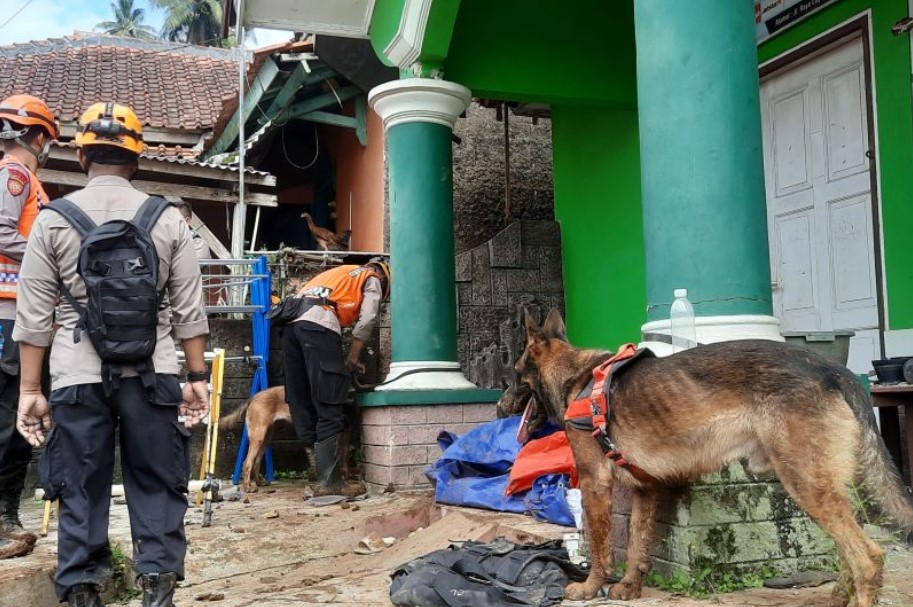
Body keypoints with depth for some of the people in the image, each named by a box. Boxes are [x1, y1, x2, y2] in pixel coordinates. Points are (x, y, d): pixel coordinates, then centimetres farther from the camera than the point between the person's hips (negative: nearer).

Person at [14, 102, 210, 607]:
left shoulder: (52, 220, 2)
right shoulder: (168, 220, 2)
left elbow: (33, 316, 1)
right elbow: (189, 311, 2)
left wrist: (29, 389, 6)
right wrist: (198, 377, 7)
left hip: (78, 377, 0)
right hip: (152, 375, 0)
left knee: (81, 491, 9)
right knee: (157, 485, 8)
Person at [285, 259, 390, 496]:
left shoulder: (343, 273, 38)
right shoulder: (373, 279, 19)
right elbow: (366, 319, 4)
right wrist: (354, 355, 12)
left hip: (292, 323, 8)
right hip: (318, 326, -8)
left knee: (303, 406, 7)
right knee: (329, 411, -7)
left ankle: (322, 471, 11)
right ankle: (329, 481, -8)